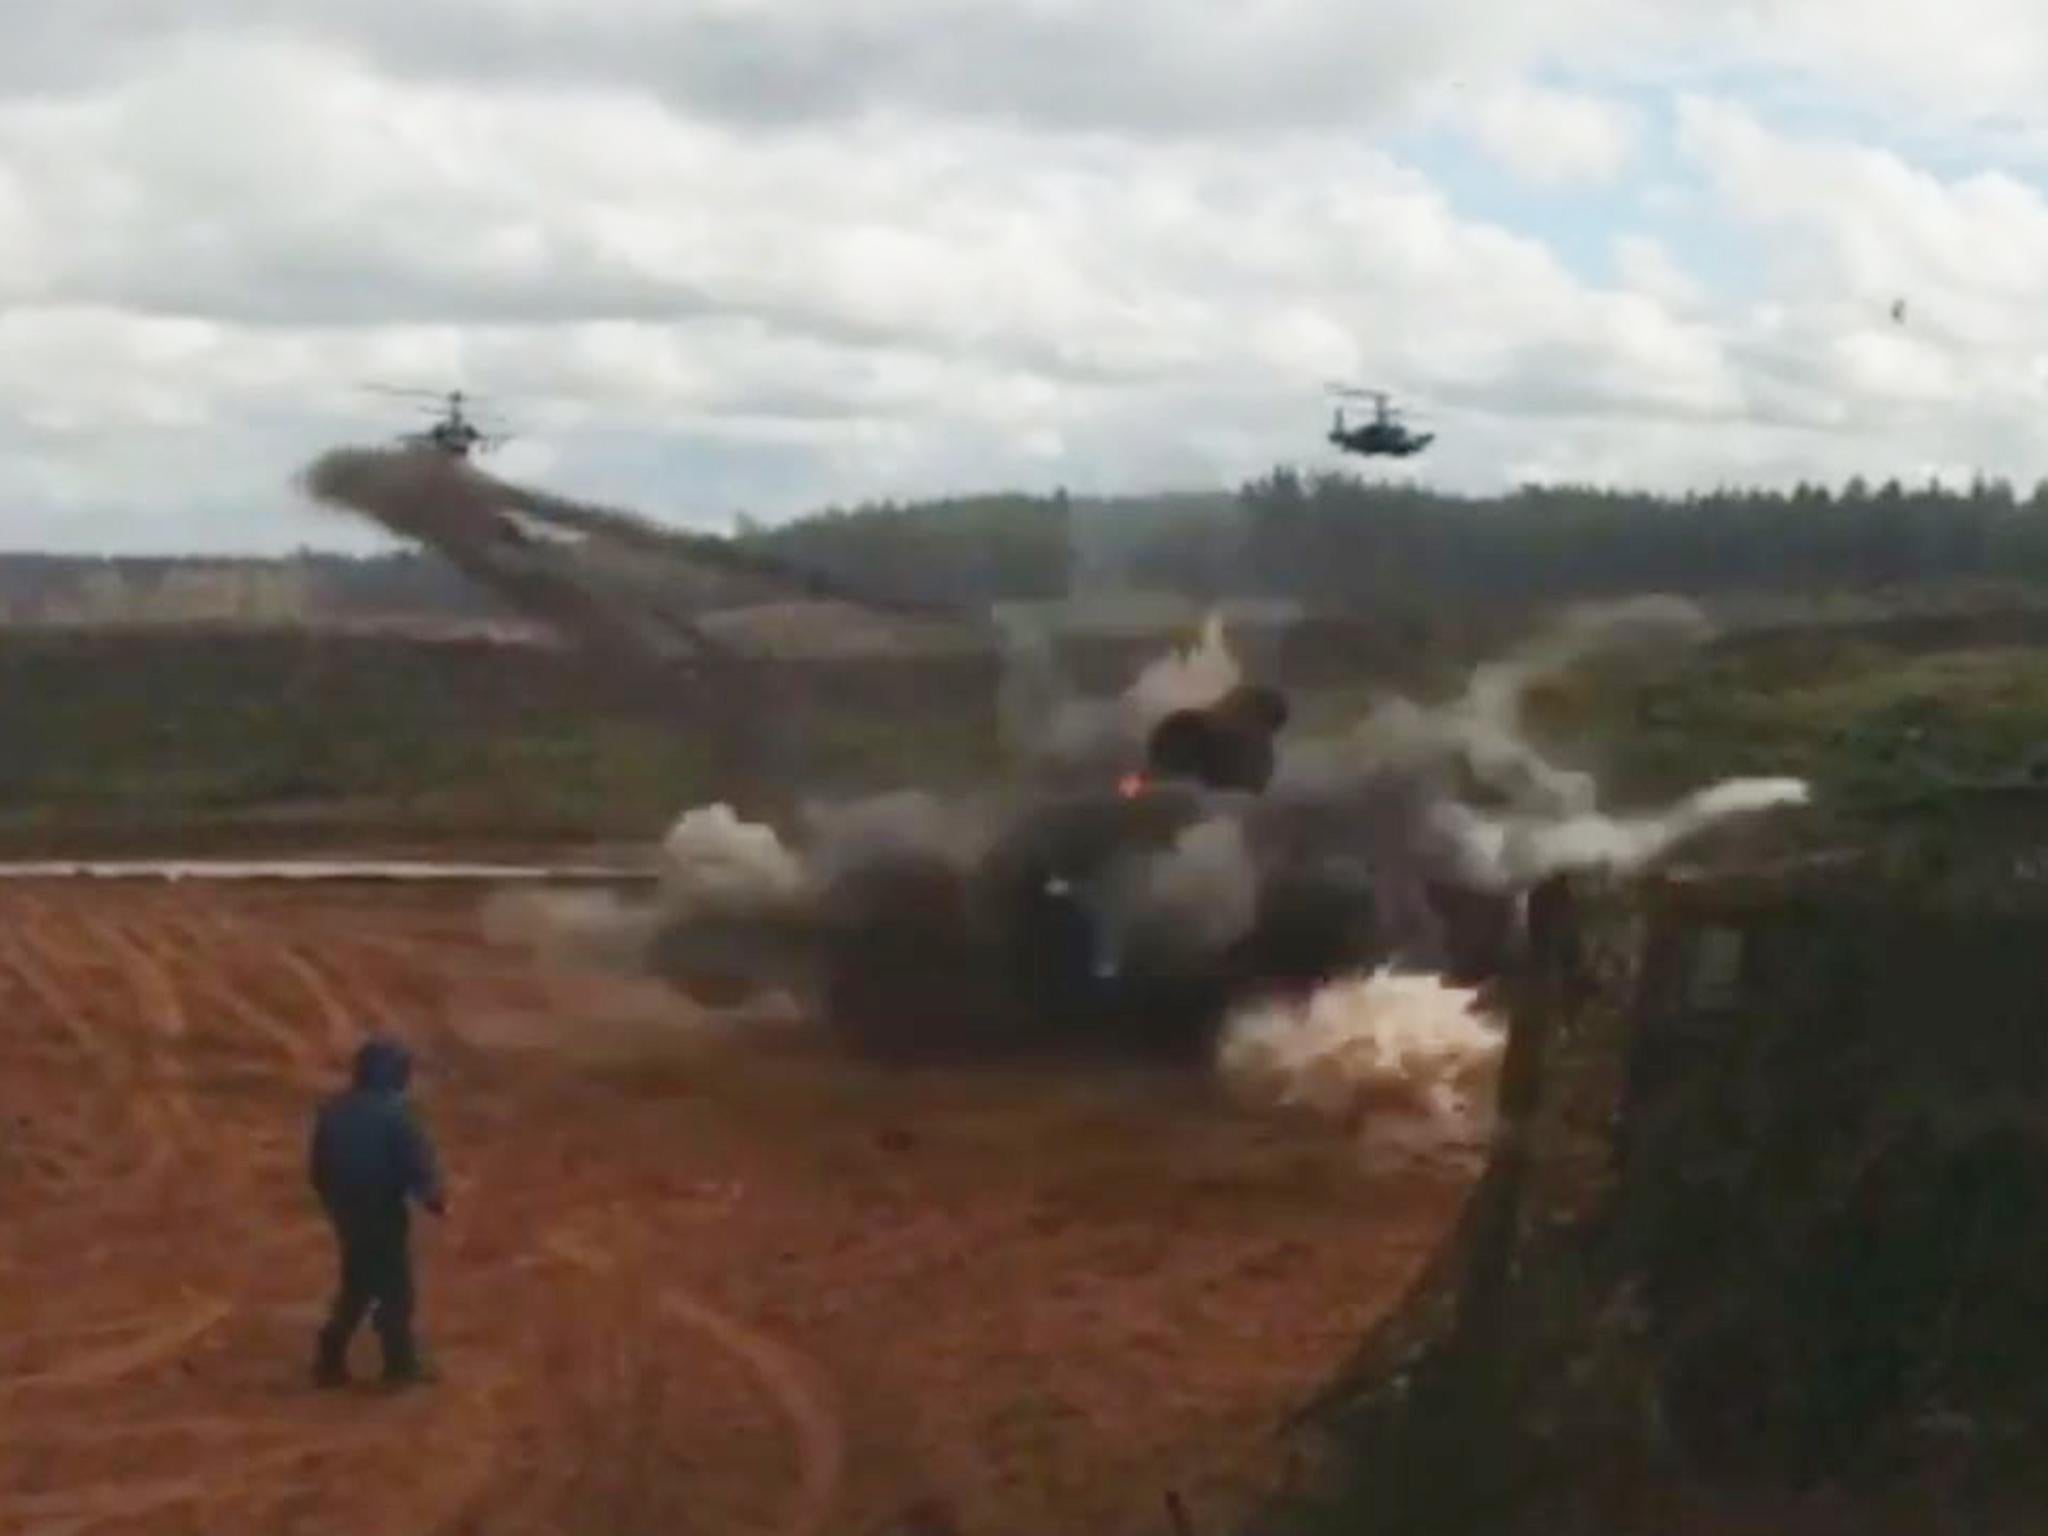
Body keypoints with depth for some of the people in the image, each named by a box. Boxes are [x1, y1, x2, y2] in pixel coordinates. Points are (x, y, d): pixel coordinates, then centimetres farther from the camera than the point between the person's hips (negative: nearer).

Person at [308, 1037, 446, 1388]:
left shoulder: (333, 1111, 3)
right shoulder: (393, 1114, -19)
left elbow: (318, 1166, 10)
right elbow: (418, 1162, -17)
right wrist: (436, 1199, -1)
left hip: (346, 1212, 7)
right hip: (384, 1214, -7)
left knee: (356, 1286, 19)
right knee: (394, 1289, 6)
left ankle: (330, 1359, 16)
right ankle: (400, 1365, 12)